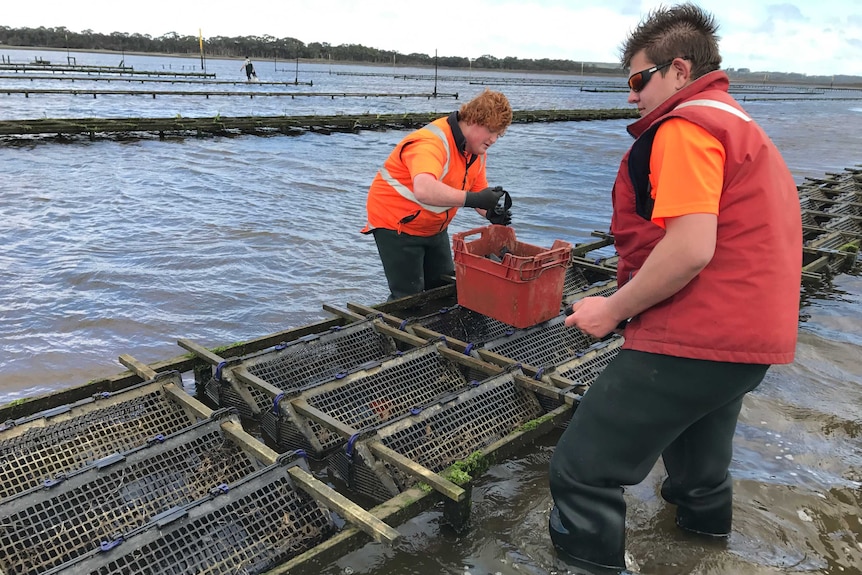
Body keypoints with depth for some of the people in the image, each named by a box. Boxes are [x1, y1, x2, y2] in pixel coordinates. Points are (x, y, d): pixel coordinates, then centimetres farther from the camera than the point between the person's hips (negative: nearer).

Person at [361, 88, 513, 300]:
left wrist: (490, 213, -18)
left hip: (434, 228, 9)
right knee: (408, 297, -7)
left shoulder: (478, 149, -2)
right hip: (396, 224, -9)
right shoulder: (433, 142, -32)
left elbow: (478, 190, 4)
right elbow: (424, 190, -51)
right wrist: (472, 199, -54)